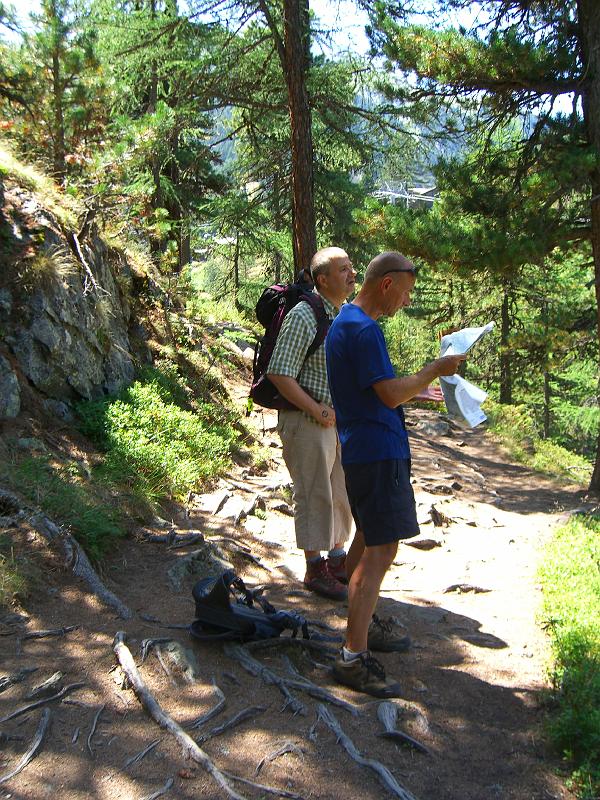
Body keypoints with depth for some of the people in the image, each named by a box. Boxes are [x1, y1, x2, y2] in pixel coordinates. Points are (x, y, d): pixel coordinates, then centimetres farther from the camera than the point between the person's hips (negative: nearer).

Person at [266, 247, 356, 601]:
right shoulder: (303, 316, -17)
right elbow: (280, 374, -21)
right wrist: (317, 411, -20)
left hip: (342, 420, 8)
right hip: (308, 421, -8)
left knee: (341, 491, 16)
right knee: (314, 494, 0)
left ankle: (338, 558, 31)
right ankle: (315, 568, 13)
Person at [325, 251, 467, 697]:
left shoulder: (346, 322, 16)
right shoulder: (363, 329, -17)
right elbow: (390, 394, -21)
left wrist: (416, 392, 18)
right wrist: (434, 371, -9)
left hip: (362, 450, 11)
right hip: (379, 451, -11)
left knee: (368, 539, 20)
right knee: (381, 550, -10)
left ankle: (362, 623, 35)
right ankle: (353, 657, -8)